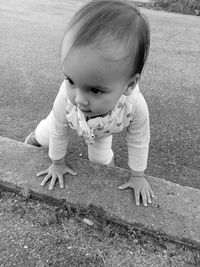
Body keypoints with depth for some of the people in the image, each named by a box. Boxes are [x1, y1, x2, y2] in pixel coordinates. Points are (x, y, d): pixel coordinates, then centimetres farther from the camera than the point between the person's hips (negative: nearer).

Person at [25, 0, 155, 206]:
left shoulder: (136, 106, -47)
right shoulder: (66, 97, -45)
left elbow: (138, 142, -26)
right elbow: (59, 132, -24)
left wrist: (137, 177, -12)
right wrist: (58, 163, -7)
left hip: (102, 129, 0)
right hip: (71, 121, 1)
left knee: (100, 158, 12)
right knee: (46, 135, 21)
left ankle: (106, 157, 47)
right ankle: (37, 135, 56)